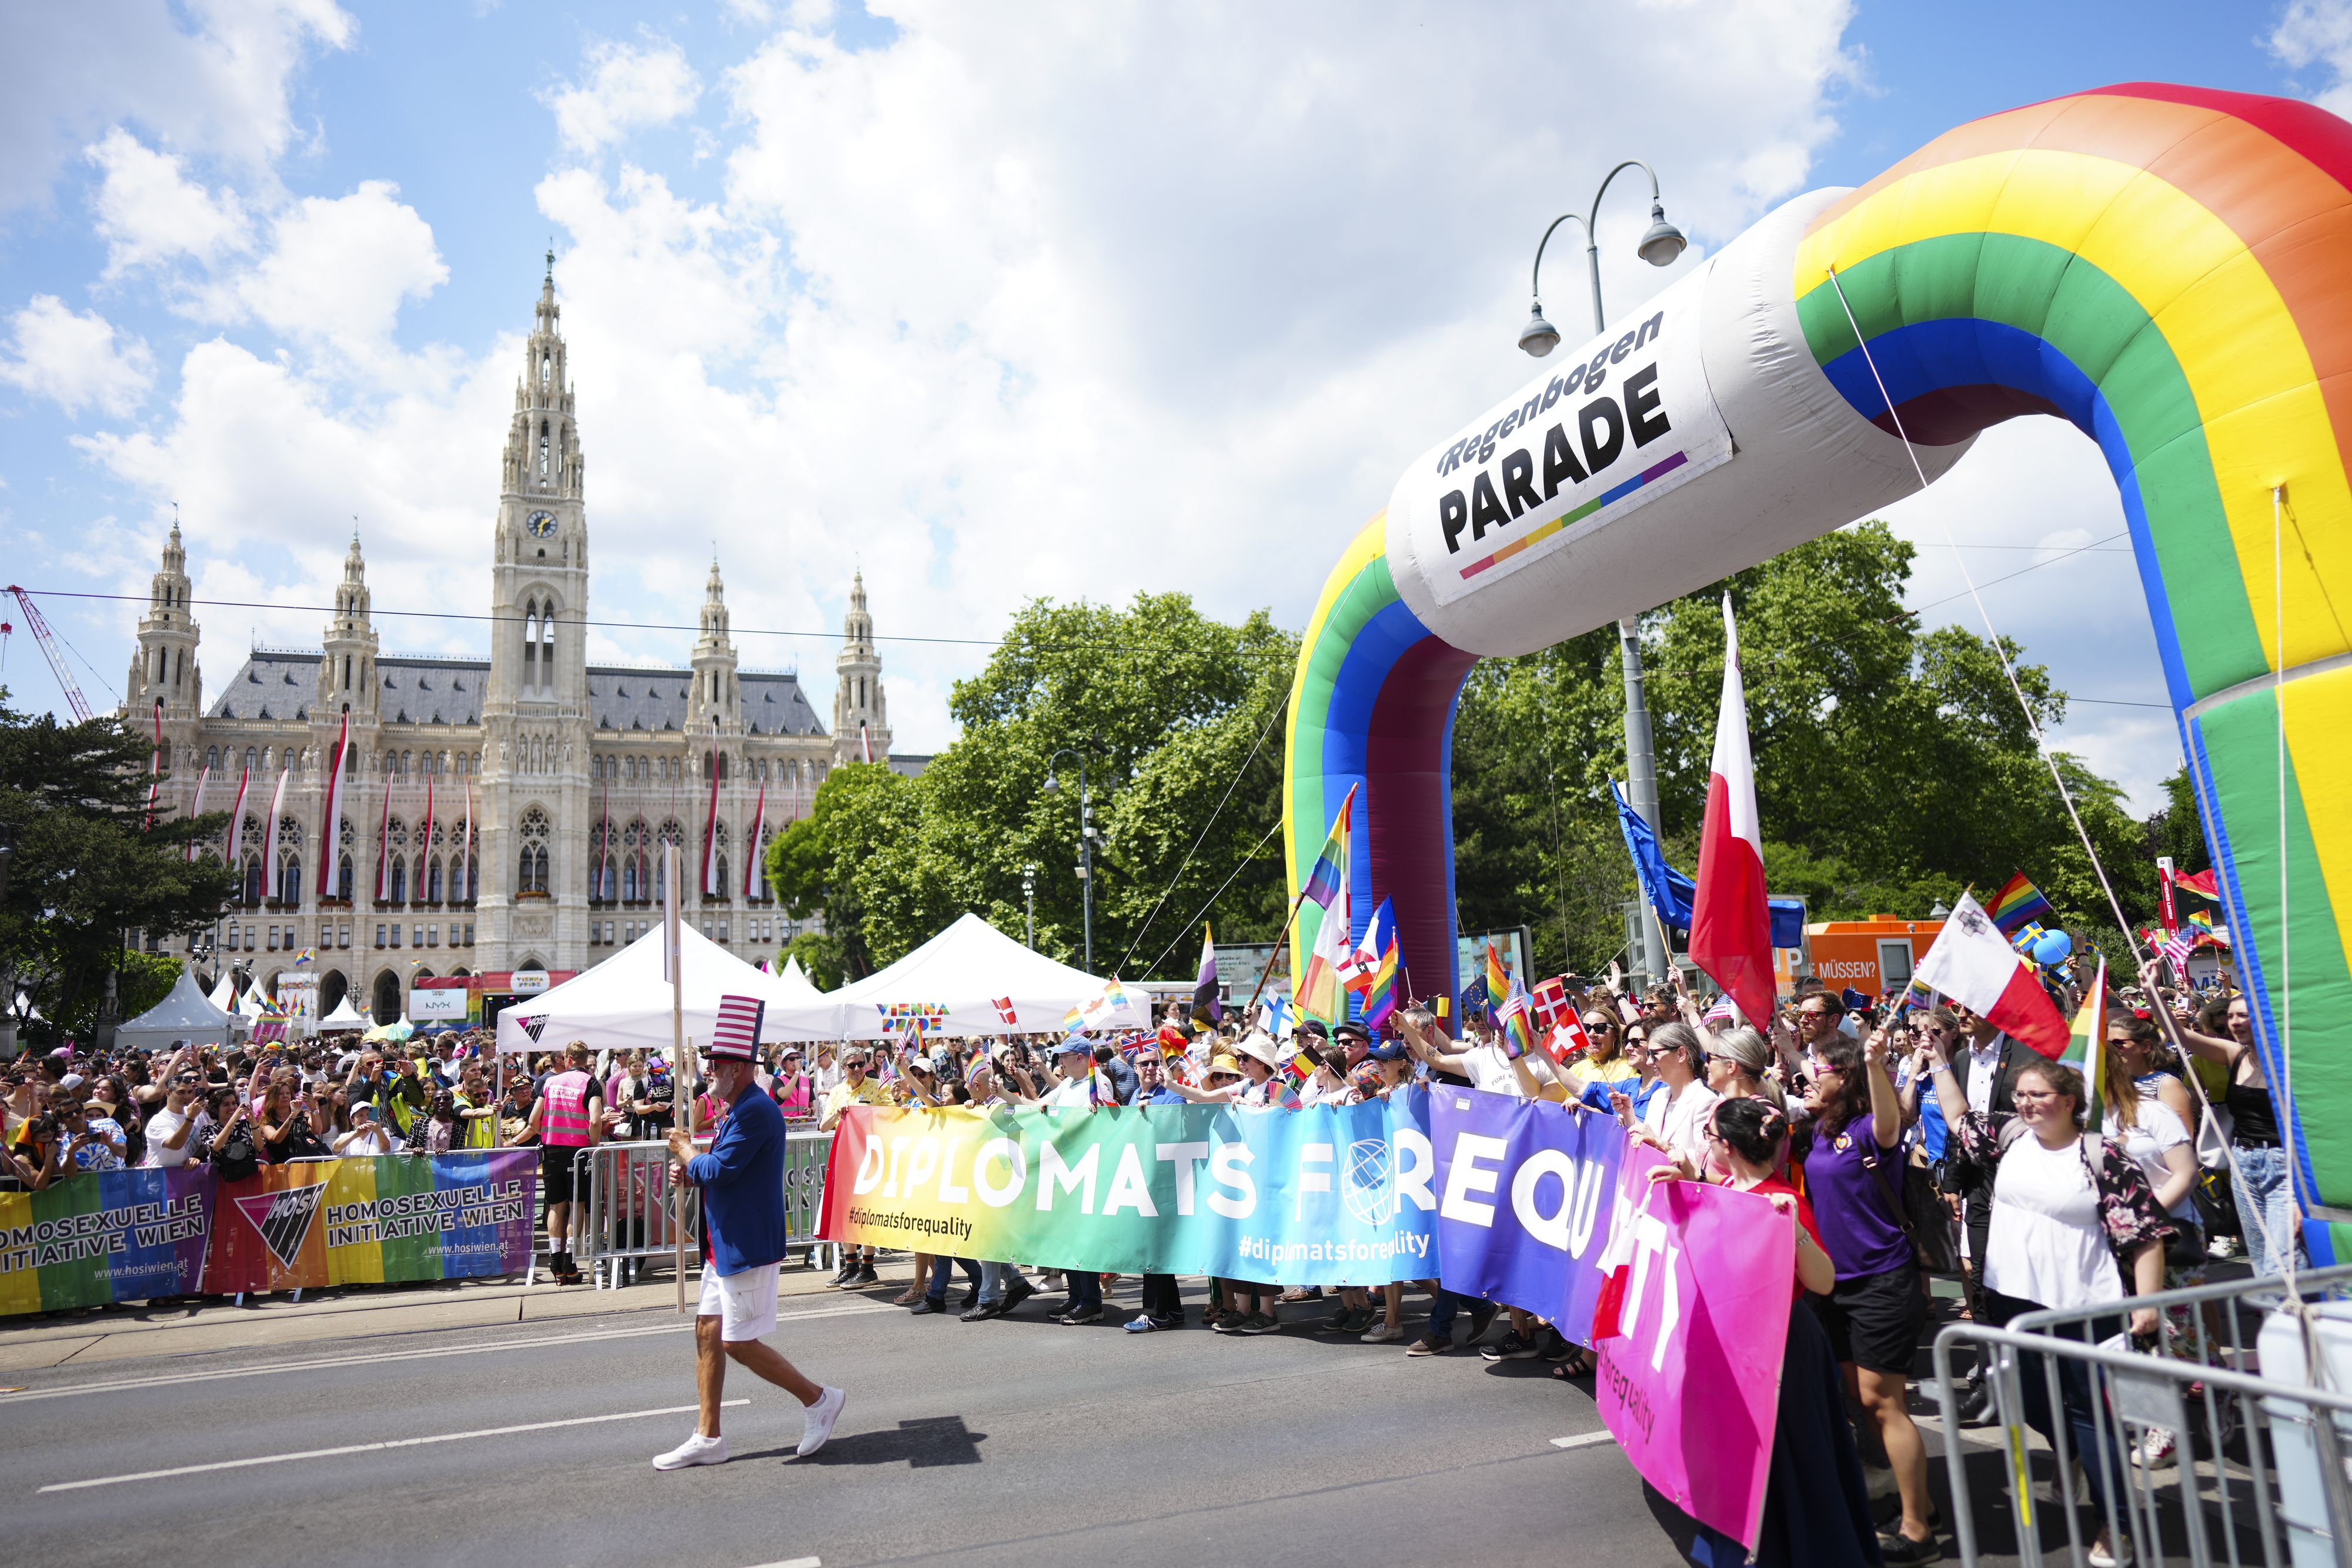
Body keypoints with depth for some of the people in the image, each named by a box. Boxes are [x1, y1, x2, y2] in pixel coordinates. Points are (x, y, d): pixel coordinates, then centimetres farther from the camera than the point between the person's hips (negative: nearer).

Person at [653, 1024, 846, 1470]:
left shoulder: (756, 1111, -21)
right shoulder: (736, 1111, 14)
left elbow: (720, 1170, -26)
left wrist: (686, 1152, -7)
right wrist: (689, 1173, 4)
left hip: (747, 1246, -11)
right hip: (724, 1245, 11)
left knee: (740, 1344, -3)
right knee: (707, 1333, 12)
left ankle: (819, 1399, 10)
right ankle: (707, 1438, 21)